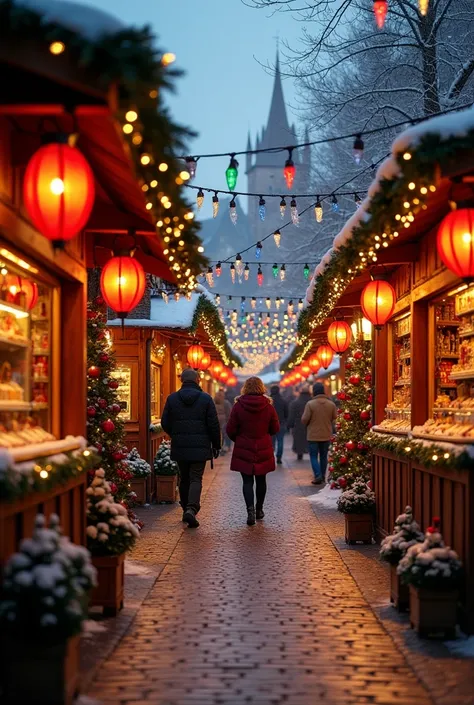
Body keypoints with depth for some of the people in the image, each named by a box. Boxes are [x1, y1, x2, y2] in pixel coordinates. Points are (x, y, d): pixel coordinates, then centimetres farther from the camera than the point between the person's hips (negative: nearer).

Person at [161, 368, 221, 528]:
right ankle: (191, 509, -21)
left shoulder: (172, 398, 2)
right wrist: (216, 445, 7)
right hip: (200, 447, -2)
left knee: (184, 478, 15)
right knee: (196, 479, -2)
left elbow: (165, 423, 5)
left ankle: (186, 509, 20)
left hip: (179, 447, 2)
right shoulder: (205, 399, -4)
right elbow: (214, 425, -4)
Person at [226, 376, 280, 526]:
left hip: (243, 451, -1)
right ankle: (259, 510, 28)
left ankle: (250, 509, -15)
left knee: (247, 481, 2)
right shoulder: (268, 406, -7)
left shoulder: (238, 406, -10)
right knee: (261, 480, 16)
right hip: (263, 450, 2)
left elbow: (230, 430, -6)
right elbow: (275, 429, 2)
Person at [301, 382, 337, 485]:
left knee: (314, 456, 4)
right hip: (326, 435, 3)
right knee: (324, 456, 17)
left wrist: (308, 424, 9)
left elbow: (304, 420, -14)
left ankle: (318, 476, -9)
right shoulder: (331, 404, -5)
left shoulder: (310, 404, -15)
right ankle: (322, 476, 24)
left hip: (313, 435, -3)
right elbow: (335, 418, 2)